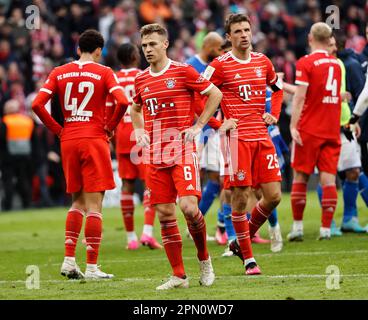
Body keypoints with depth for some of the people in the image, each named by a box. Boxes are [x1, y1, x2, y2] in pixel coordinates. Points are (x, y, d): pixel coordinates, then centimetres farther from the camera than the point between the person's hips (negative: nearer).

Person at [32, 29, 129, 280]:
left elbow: (37, 104, -1)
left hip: (68, 140, 4)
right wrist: (110, 127, -2)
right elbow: (122, 102, -16)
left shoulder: (59, 73, 8)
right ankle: (92, 267, -4)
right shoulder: (103, 73, -2)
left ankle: (69, 259, 7)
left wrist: (57, 129, 7)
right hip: (94, 140, -4)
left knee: (78, 202, 17)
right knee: (94, 205, -2)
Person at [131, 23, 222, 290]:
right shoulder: (141, 80, 12)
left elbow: (215, 94, 2)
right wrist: (140, 130, 12)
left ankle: (204, 259, 7)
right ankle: (179, 275, 6)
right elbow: (136, 108, 30)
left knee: (189, 206, -18)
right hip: (155, 155, 5)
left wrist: (198, 126, -4)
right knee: (164, 213, 1)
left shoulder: (183, 72, -3)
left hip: (182, 150, -5)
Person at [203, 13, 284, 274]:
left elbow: (277, 89, 28)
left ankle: (242, 241, 21)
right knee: (241, 198, -4)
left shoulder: (262, 61, 12)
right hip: (237, 137, -5)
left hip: (262, 136, 5)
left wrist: (274, 115, 13)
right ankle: (248, 258, 6)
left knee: (273, 196, 0)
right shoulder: (220, 65, -4)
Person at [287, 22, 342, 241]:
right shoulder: (337, 64, 9)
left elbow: (300, 97, -14)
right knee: (328, 178, 0)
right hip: (332, 130, 4)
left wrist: (293, 126, -15)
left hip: (309, 130, -4)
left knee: (301, 176, 5)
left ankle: (297, 227, 5)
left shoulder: (306, 63, -7)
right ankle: (326, 229, -6)